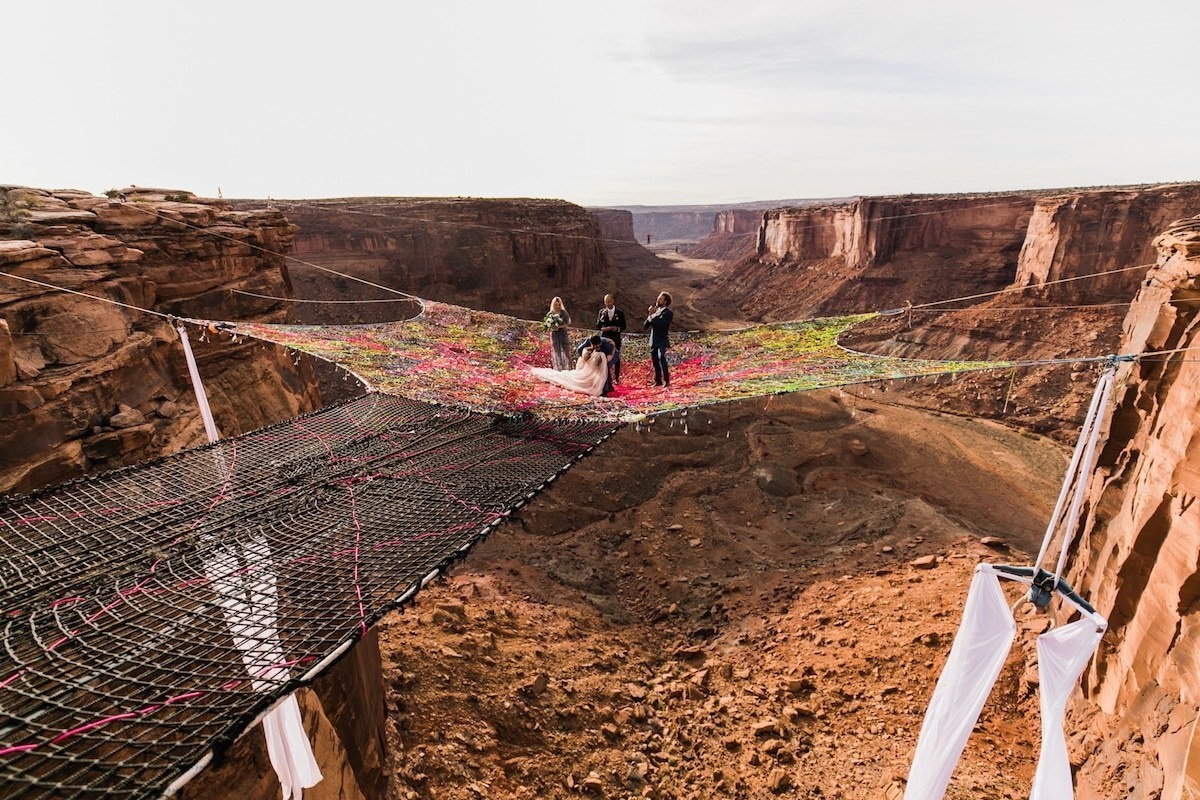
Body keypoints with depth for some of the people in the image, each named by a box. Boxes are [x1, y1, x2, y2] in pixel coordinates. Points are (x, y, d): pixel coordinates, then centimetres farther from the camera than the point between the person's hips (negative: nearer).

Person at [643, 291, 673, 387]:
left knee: (662, 359, -19)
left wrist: (652, 315, -16)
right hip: (653, 341, 7)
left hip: (662, 341, -7)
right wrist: (649, 315, -8)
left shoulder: (668, 313, -7)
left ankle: (666, 381, -16)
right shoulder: (655, 311, 11)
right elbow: (645, 325, 8)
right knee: (655, 362, 10)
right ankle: (658, 381, 21)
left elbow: (660, 324, -23)